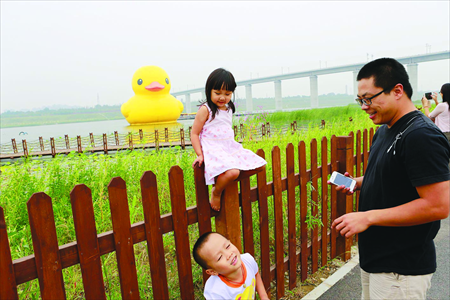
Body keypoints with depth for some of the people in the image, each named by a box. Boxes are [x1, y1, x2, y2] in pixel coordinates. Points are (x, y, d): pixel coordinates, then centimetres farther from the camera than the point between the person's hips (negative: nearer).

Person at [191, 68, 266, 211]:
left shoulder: (228, 109, 14)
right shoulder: (205, 109, -8)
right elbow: (194, 133, -8)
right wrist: (200, 155, -14)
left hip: (230, 148, 9)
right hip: (214, 150, -8)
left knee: (259, 165, 3)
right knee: (232, 172, -35)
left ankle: (222, 181, 7)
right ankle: (216, 192, -4)